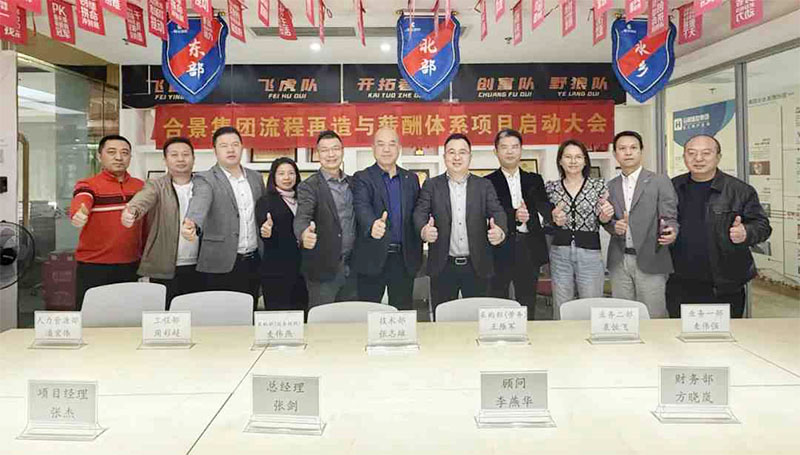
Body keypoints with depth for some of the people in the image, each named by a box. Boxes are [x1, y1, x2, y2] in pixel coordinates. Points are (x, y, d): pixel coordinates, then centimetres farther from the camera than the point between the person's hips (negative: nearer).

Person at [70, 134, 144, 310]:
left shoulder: (141, 187, 10)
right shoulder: (88, 185, -3)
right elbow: (79, 204, -25)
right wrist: (78, 214, -48)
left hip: (130, 268, 4)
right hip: (93, 268, -3)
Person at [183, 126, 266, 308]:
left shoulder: (256, 177, 11)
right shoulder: (206, 179, -5)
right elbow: (199, 205, -25)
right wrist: (192, 224, -45)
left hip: (253, 263, 5)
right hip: (221, 265, -4)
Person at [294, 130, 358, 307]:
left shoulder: (353, 183, 10)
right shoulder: (309, 186, -6)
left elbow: (358, 218, 13)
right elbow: (302, 217, -20)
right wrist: (304, 234, -43)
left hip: (351, 267, 5)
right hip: (323, 268, -5)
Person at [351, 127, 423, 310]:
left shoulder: (411, 179, 11)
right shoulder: (362, 178, -2)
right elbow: (362, 207, -20)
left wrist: (417, 253, 2)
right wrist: (372, 226, -42)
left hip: (404, 259, 3)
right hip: (373, 259, -3)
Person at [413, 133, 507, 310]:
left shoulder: (484, 185, 8)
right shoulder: (431, 185, 6)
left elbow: (497, 212, -2)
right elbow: (420, 212, -5)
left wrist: (500, 231, -25)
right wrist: (424, 231, -28)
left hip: (477, 267, 1)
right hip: (443, 267, -1)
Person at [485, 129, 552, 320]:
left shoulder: (534, 180, 13)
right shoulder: (488, 182, 4)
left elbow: (543, 205, -2)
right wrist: (513, 215, -27)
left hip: (529, 250, 3)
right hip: (500, 251, -2)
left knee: (528, 307, 10)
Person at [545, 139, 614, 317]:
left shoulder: (598, 185, 4)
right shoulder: (551, 188, 6)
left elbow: (602, 221, 4)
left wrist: (605, 216, -19)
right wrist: (553, 220, -12)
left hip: (590, 254, -1)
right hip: (560, 254, 1)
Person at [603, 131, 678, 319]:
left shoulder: (660, 182, 1)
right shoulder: (610, 186, 12)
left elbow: (669, 217, -4)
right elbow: (606, 221, 12)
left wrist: (670, 232, -25)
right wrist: (614, 226, -11)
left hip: (650, 260, -3)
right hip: (619, 262, 3)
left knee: (654, 317, 0)